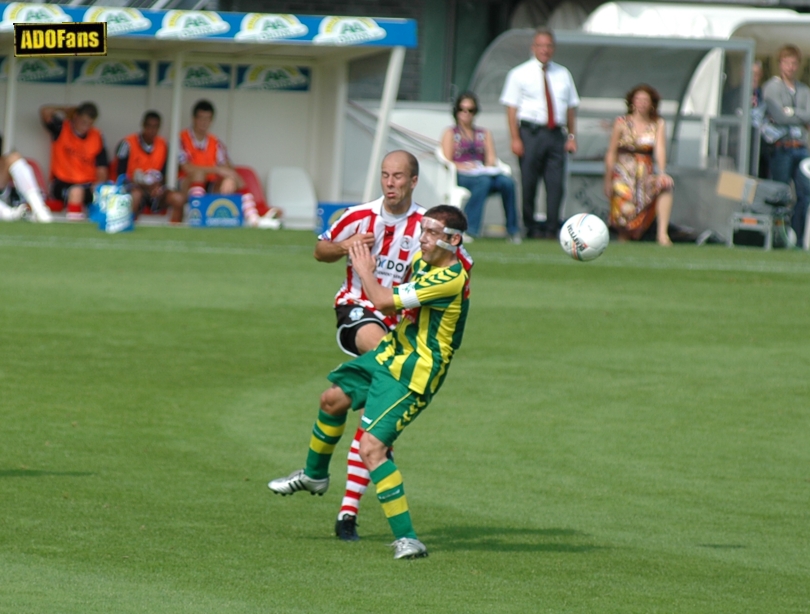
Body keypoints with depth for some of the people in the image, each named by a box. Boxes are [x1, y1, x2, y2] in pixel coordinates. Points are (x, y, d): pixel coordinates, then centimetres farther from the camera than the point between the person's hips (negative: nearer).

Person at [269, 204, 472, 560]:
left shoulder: (451, 278, -27)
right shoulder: (422, 261, 2)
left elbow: (385, 302, -27)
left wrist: (365, 271, -11)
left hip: (412, 376, -10)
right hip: (389, 355, 10)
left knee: (371, 447, -21)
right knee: (333, 399, 26)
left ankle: (407, 539, -19)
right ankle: (315, 474, 52)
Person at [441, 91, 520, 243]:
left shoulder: (484, 134, 28)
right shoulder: (450, 133, 17)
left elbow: (492, 159, 16)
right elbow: (447, 161, 4)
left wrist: (489, 166, -7)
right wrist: (464, 167, -13)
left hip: (483, 172, 4)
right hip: (461, 176, -4)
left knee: (507, 182, -30)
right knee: (483, 181, -39)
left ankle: (512, 230, -27)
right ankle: (470, 229, -44)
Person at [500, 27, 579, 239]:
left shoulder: (563, 74, 15)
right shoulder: (520, 74, 4)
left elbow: (571, 107, 16)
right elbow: (511, 108, -1)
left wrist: (571, 136, 6)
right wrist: (515, 139, -10)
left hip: (556, 134, 3)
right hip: (531, 132, -3)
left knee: (556, 183, -3)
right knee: (529, 183, -2)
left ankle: (552, 229, 1)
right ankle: (531, 228, 6)